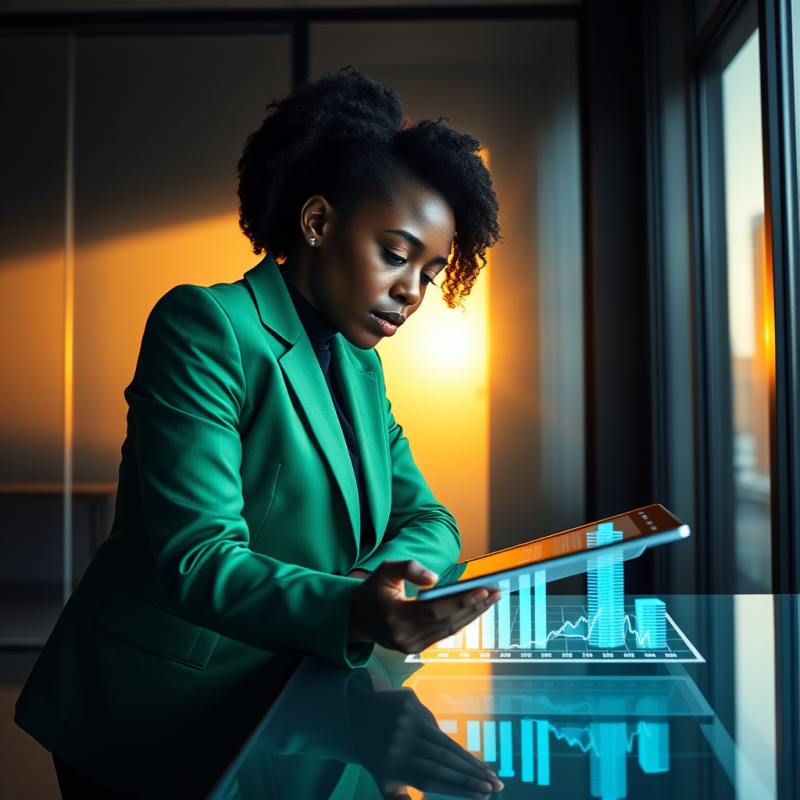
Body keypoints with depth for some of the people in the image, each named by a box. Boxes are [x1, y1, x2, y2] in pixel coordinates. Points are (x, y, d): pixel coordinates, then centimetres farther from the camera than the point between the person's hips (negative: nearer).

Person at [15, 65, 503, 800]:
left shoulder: (360, 367, 11)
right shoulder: (204, 325, -14)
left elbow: (426, 517, 7)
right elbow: (196, 559, -22)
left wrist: (386, 580, -16)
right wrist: (355, 611, -37)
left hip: (287, 707, 7)